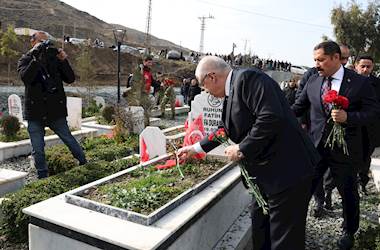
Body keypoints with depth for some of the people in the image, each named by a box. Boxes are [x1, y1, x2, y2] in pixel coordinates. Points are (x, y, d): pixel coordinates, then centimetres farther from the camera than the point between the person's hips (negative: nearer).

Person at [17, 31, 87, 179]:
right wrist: (36, 58, -23)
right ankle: (43, 176, 22)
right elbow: (26, 78, -18)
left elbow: (70, 79, -2)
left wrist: (64, 61, -15)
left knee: (69, 140, 8)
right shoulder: (25, 60, 4)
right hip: (35, 112, 0)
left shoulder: (54, 58, 7)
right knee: (38, 150, 7)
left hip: (56, 111, 0)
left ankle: (84, 164, 27)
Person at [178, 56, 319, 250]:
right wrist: (195, 148, 32)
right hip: (266, 174, 10)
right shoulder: (232, 91, 13)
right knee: (260, 233, 22)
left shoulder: (248, 78, -16)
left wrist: (242, 149, -18)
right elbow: (225, 130, 26)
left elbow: (271, 117, -28)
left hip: (287, 171, -10)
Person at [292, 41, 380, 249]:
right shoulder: (313, 81, 2)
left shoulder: (359, 82, -7)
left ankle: (349, 232, 41)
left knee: (348, 193, 16)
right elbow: (299, 107, 9)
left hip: (344, 150, -2)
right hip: (315, 146, 2)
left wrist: (348, 117, -23)